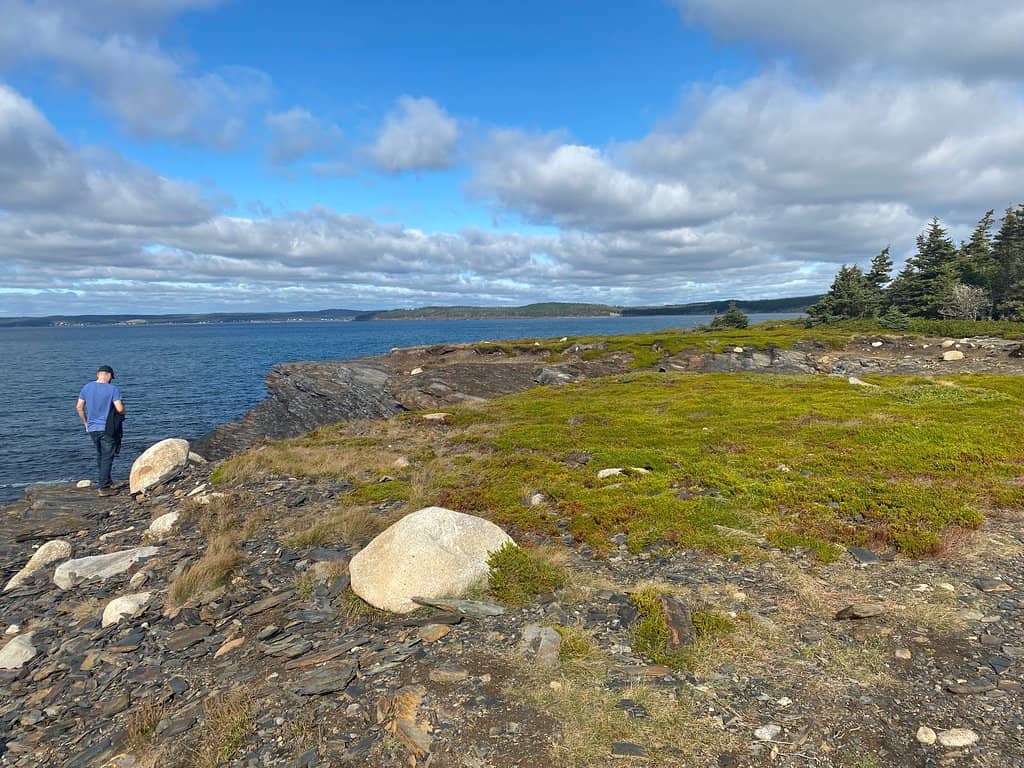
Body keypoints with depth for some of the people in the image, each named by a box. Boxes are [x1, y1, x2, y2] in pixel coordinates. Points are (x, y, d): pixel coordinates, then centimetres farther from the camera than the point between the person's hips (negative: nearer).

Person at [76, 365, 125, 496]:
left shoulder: (86, 387, 4)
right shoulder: (112, 389, -11)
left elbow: (79, 407, 8)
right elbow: (120, 409, -17)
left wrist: (85, 422, 19)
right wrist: (123, 411, 6)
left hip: (92, 428, 5)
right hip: (107, 429, -5)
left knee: (100, 455, 19)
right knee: (107, 457, 0)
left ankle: (107, 483, 27)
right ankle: (104, 488, 0)